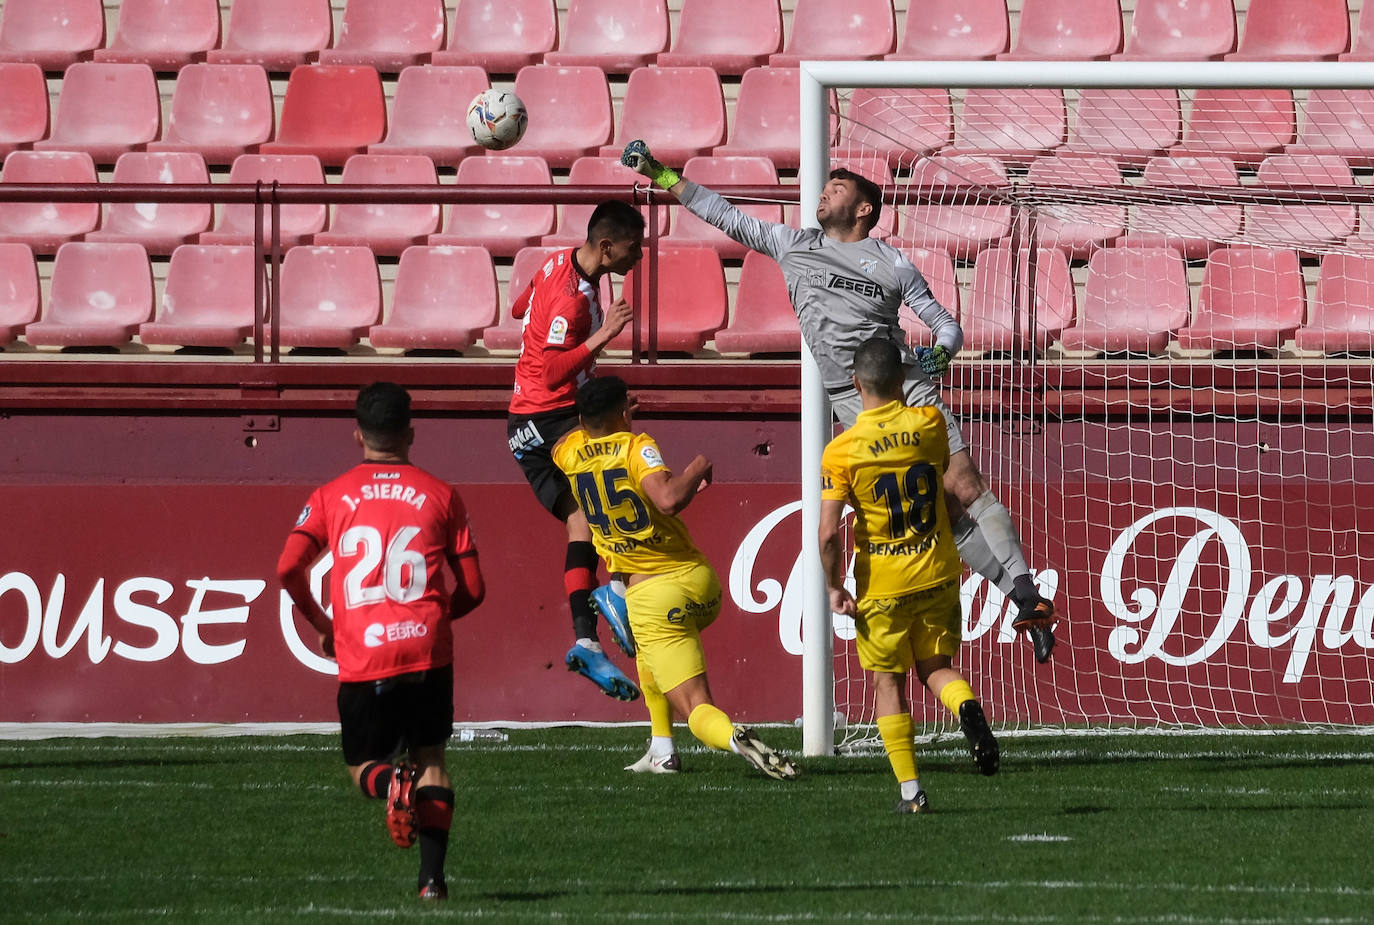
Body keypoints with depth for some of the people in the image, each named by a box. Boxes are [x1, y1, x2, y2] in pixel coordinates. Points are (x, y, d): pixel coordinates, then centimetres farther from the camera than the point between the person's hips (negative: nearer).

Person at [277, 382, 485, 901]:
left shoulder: (332, 497, 7)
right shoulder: (439, 495, 8)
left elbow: (288, 568, -4)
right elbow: (472, 589, 8)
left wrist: (319, 622, 13)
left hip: (361, 658, 0)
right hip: (427, 651, 0)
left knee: (363, 767, 15)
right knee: (431, 759, 13)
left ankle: (391, 783, -21)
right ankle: (432, 876, -2)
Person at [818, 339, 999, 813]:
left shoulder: (841, 452, -15)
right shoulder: (929, 423, -7)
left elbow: (829, 533, -19)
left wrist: (835, 588, -4)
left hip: (881, 586, -2)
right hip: (937, 574, 2)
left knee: (889, 683, 11)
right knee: (935, 667, 16)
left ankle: (910, 788, 8)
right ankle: (967, 708, -17)